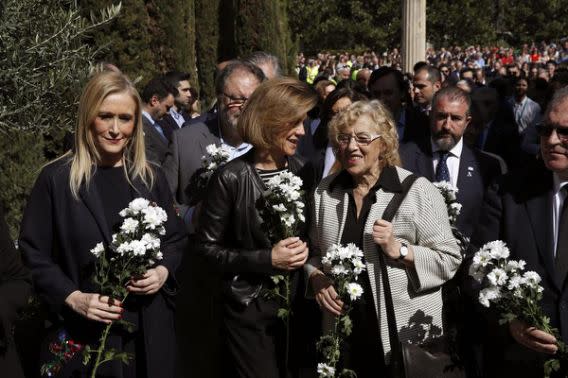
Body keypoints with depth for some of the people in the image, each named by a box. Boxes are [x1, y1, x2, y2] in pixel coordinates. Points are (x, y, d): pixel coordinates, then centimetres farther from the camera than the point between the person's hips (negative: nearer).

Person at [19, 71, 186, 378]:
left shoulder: (151, 178, 6)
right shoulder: (56, 178, -5)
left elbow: (176, 238, 13)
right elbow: (33, 253, -4)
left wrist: (164, 271, -7)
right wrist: (74, 298, -16)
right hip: (83, 333, -3)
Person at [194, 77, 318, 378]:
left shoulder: (300, 171, 1)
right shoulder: (231, 177, -15)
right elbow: (206, 246, -11)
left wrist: (303, 249, -4)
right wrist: (266, 259, -19)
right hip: (248, 309, -5)